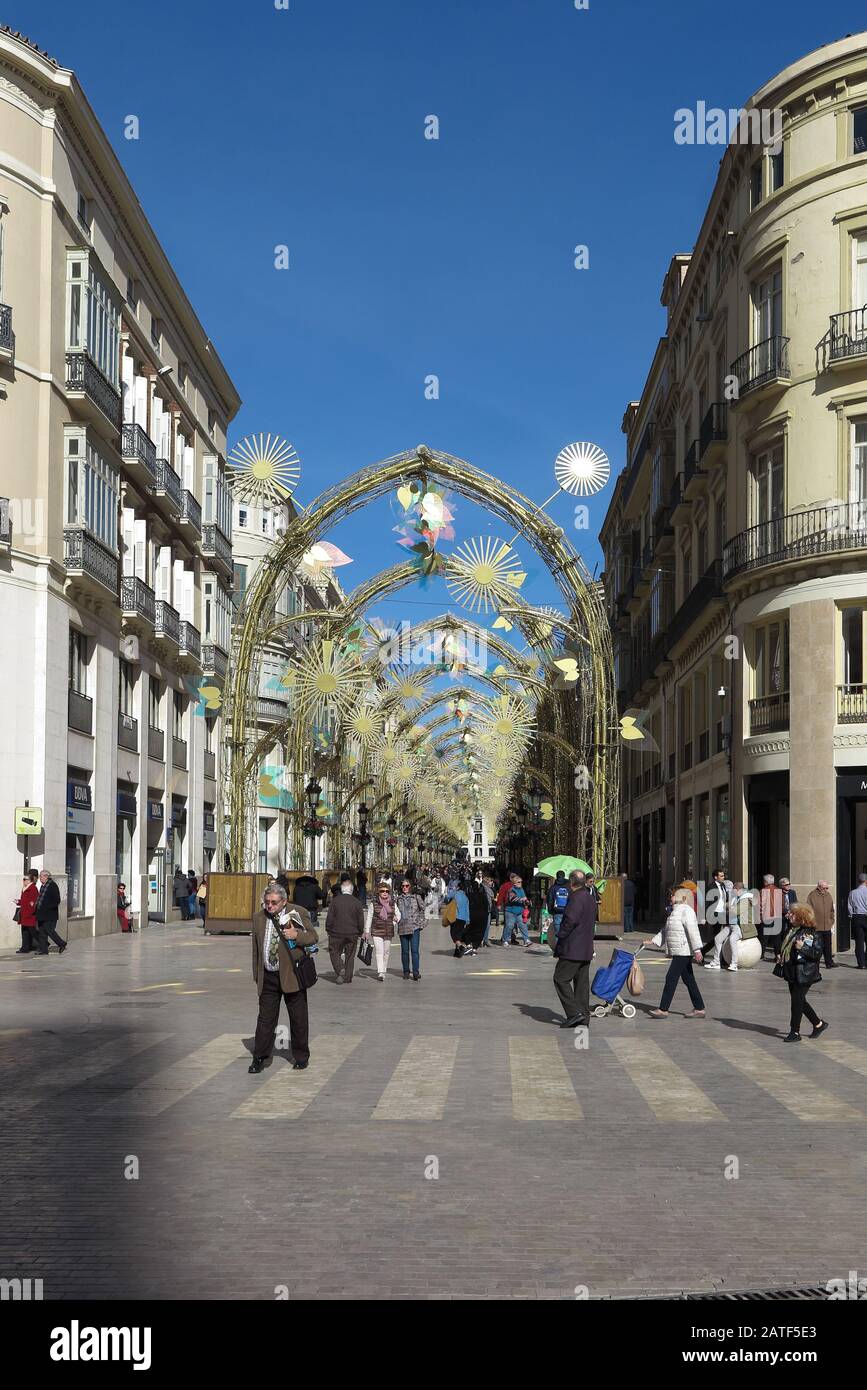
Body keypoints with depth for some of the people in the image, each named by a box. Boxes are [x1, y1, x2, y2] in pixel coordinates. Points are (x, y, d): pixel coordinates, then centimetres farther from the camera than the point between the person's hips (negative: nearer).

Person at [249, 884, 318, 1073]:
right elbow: (256, 948, 13)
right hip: (267, 977, 3)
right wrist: (257, 974, 11)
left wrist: (297, 935, -21)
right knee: (265, 1018, 4)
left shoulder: (298, 913, -4)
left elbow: (314, 937, -1)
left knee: (298, 1018, 6)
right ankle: (259, 1058, 10)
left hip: (292, 974, -3)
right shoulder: (258, 917, 7)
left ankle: (301, 1056, 19)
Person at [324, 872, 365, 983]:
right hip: (352, 934, 2)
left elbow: (329, 917, -4)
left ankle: (340, 969, -14)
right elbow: (361, 920, 2)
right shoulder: (357, 902, -2)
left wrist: (328, 930, 7)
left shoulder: (335, 901, -6)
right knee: (350, 955, 11)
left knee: (335, 952, 11)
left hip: (337, 933, -2)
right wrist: (360, 932, 15)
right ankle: (348, 978, 12)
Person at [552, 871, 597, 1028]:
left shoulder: (577, 898, -17)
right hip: (586, 949, 10)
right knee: (582, 982, 11)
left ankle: (574, 1013, -10)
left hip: (572, 949, -10)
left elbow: (570, 920, -24)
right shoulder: (590, 897, 14)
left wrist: (559, 938, -12)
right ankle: (584, 1018, 12)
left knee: (561, 979, -4)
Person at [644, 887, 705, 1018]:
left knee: (671, 978, -8)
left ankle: (663, 1010, -5)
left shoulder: (686, 910, -13)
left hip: (684, 952, -10)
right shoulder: (674, 911, 19)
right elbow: (665, 931, 24)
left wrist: (697, 949, -26)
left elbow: (693, 931, -21)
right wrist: (654, 940, 15)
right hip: (679, 952, 10)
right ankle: (699, 1009, 15)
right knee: (689, 980, 11)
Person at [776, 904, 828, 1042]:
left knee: (797, 1001, -3)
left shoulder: (808, 934, -17)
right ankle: (819, 1024, 31)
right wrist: (781, 957, 8)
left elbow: (818, 953, -21)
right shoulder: (791, 930, 9)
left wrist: (802, 948, -30)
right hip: (791, 972, 9)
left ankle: (795, 1032, 7)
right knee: (800, 1001, 16)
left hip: (803, 974, -9)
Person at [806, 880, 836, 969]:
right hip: (816, 927, -5)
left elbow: (831, 910, 19)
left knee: (828, 946, 11)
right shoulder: (812, 895, -7)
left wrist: (832, 921, 11)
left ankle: (829, 963, 19)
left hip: (827, 926, 5)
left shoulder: (828, 895, 11)